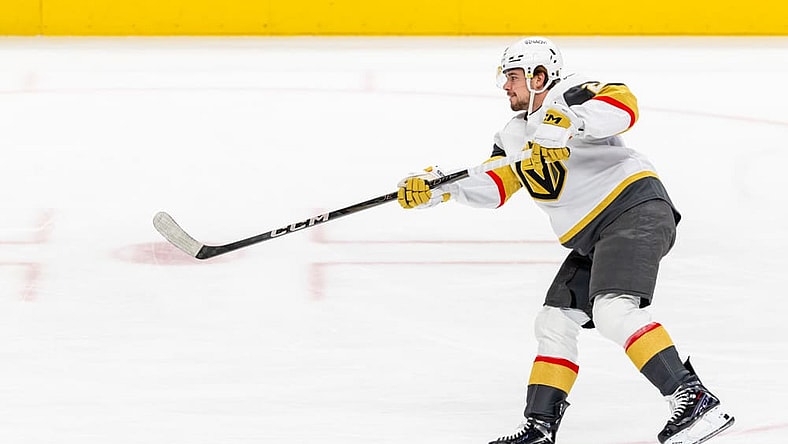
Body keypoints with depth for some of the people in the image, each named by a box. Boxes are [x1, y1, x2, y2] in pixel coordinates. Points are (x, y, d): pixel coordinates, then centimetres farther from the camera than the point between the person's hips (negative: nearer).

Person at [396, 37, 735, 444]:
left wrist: (569, 124, -34)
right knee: (553, 322, 9)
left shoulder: (568, 94, -4)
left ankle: (695, 400, -33)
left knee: (613, 310, -27)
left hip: (635, 207, -10)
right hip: (590, 239, 10)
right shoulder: (514, 135, 23)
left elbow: (623, 104, -22)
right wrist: (437, 187, 4)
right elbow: (491, 187, 17)